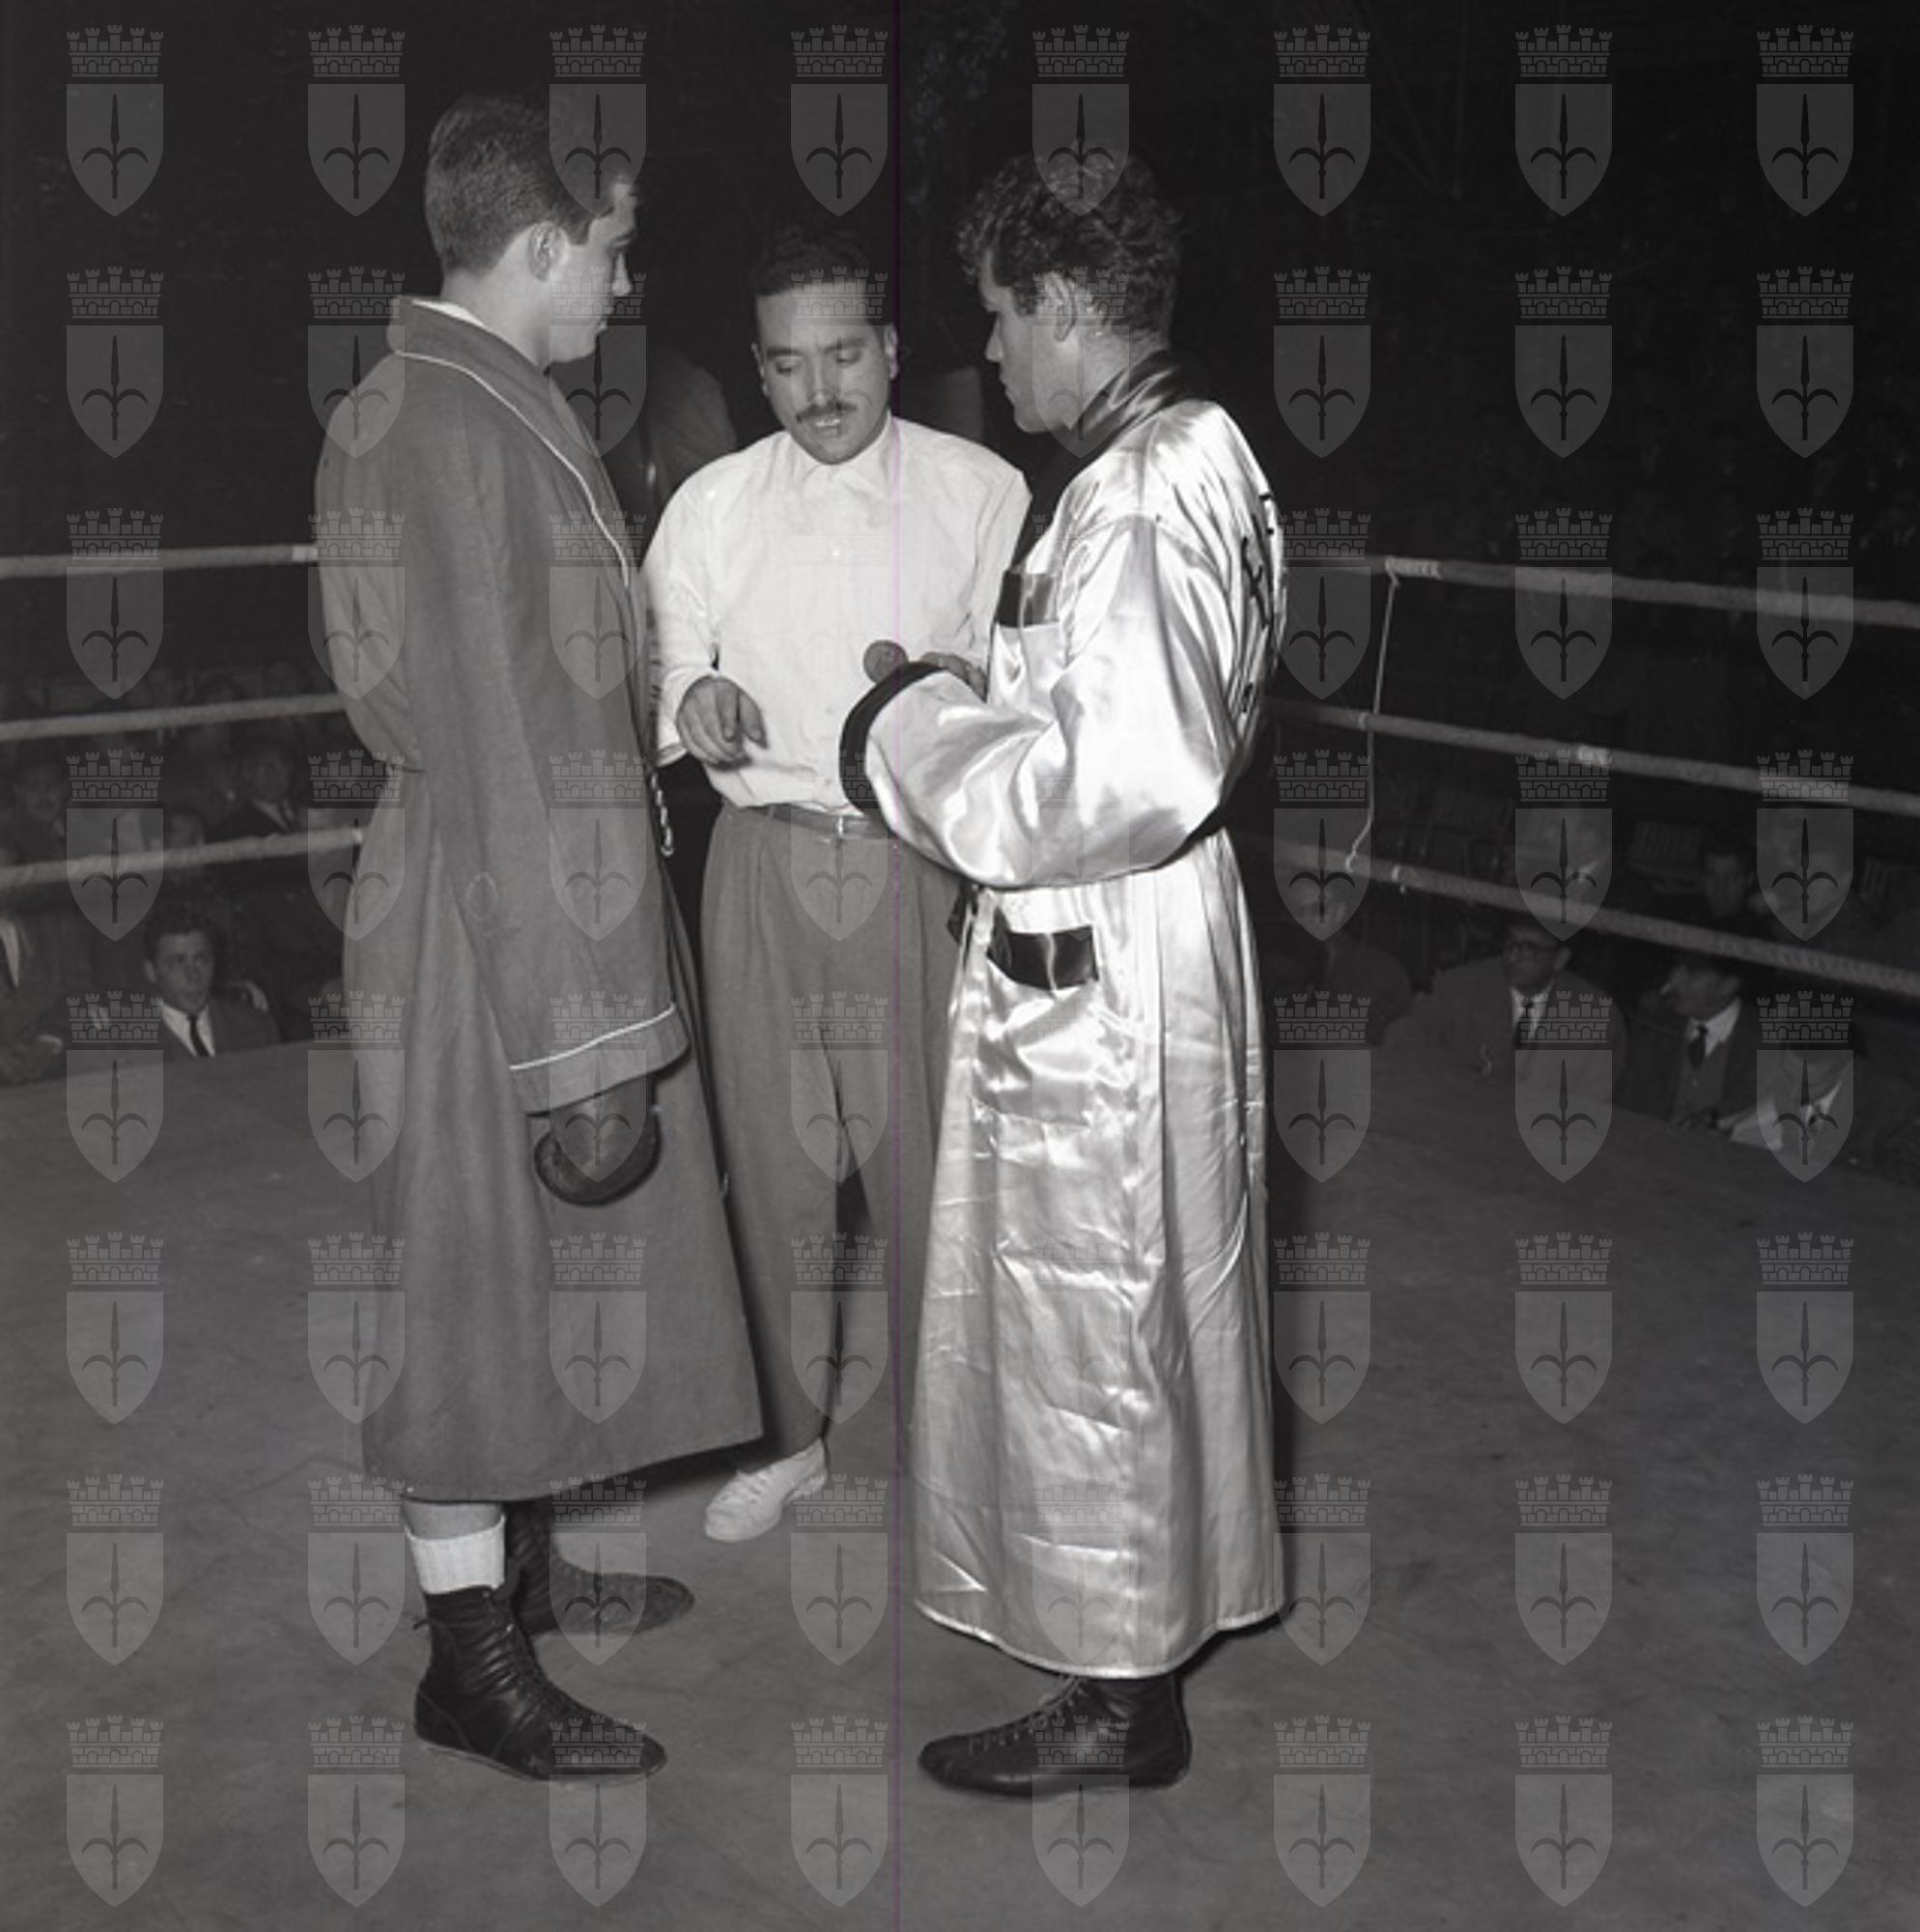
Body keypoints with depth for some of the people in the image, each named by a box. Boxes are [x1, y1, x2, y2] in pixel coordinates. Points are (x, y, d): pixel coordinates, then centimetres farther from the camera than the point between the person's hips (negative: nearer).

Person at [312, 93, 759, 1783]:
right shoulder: (464, 428, -23)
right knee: (483, 1275, 4)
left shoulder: (433, 394, 8)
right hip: (497, 931, -10)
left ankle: (512, 1559, 40)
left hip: (530, 897, 10)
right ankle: (475, 1658, 20)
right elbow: (502, 759, -25)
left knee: (523, 1271, 21)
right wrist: (582, 1042, -23)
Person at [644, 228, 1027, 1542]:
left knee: (934, 1148, 2)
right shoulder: (711, 506, 7)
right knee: (774, 1150, 10)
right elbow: (665, 680, 7)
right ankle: (788, 1433, 27)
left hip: (926, 860, -2)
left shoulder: (983, 493, 0)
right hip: (767, 859, 2)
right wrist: (697, 706, -16)